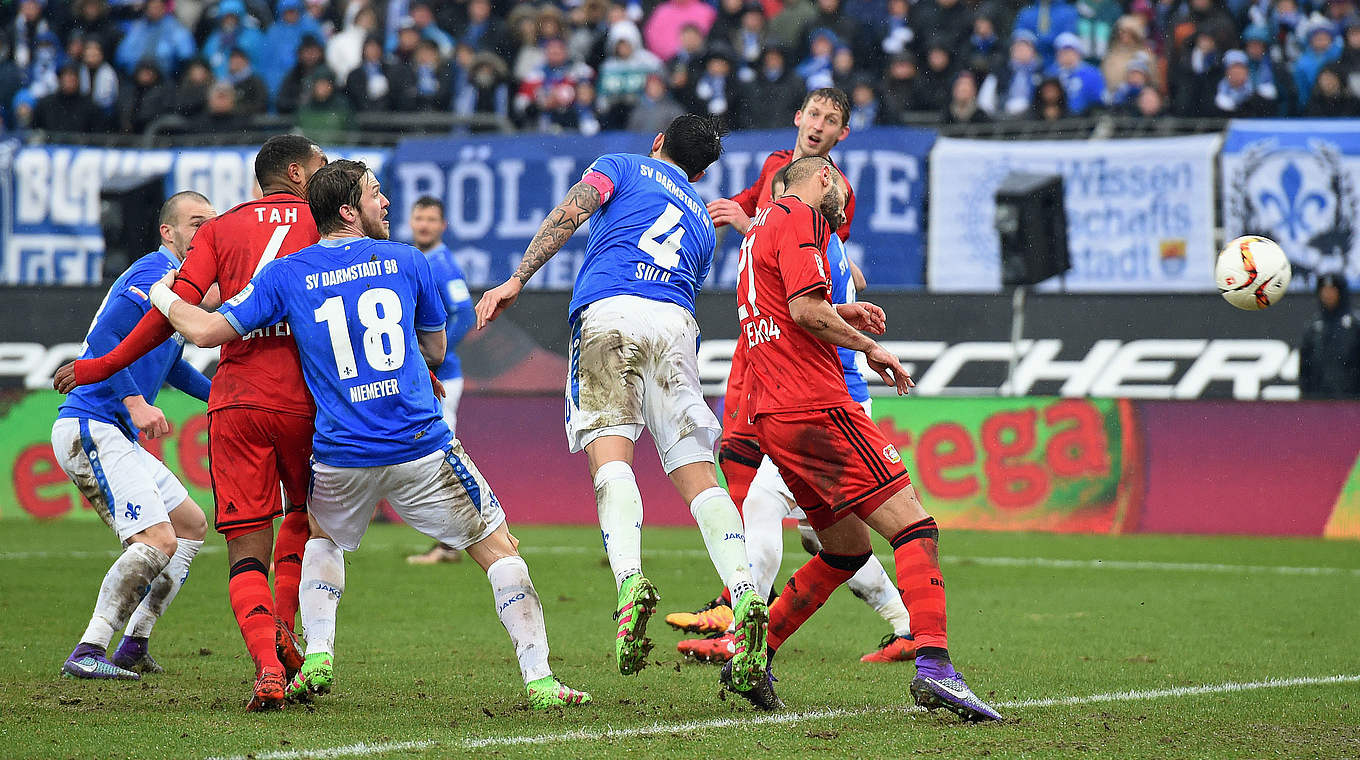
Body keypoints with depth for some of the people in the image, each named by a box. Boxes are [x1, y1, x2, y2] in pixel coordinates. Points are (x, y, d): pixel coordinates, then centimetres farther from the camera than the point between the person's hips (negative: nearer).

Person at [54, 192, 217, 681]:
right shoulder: (156, 272, -10)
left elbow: (169, 365, 35)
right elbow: (103, 338, -23)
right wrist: (135, 402, -28)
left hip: (116, 436, 11)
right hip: (91, 430, -11)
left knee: (192, 526, 17)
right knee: (157, 540, -22)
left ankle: (133, 648, 18)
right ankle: (87, 654, -23)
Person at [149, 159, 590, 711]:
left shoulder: (285, 275, 3)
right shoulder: (407, 262, 5)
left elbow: (207, 331, 1)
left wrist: (163, 297, 20)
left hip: (340, 457, 2)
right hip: (422, 449, -2)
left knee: (321, 536, 33)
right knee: (498, 547, 8)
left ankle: (317, 659, 16)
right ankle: (538, 680, -1)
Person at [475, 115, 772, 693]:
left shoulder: (622, 167, 22)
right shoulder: (702, 221, 36)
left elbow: (568, 214, 5)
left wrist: (516, 280, 1)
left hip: (609, 312, -4)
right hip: (676, 325, 4)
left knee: (610, 452, -18)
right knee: (696, 471, 1)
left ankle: (630, 580, -41)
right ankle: (745, 596, -17)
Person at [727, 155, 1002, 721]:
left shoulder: (763, 224, 25)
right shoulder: (799, 218, -4)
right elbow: (805, 309, -16)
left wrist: (839, 314, 27)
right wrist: (869, 347, -4)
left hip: (769, 416, 10)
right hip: (815, 406, -10)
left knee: (848, 551, 18)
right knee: (915, 529, -14)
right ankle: (933, 665, -29)